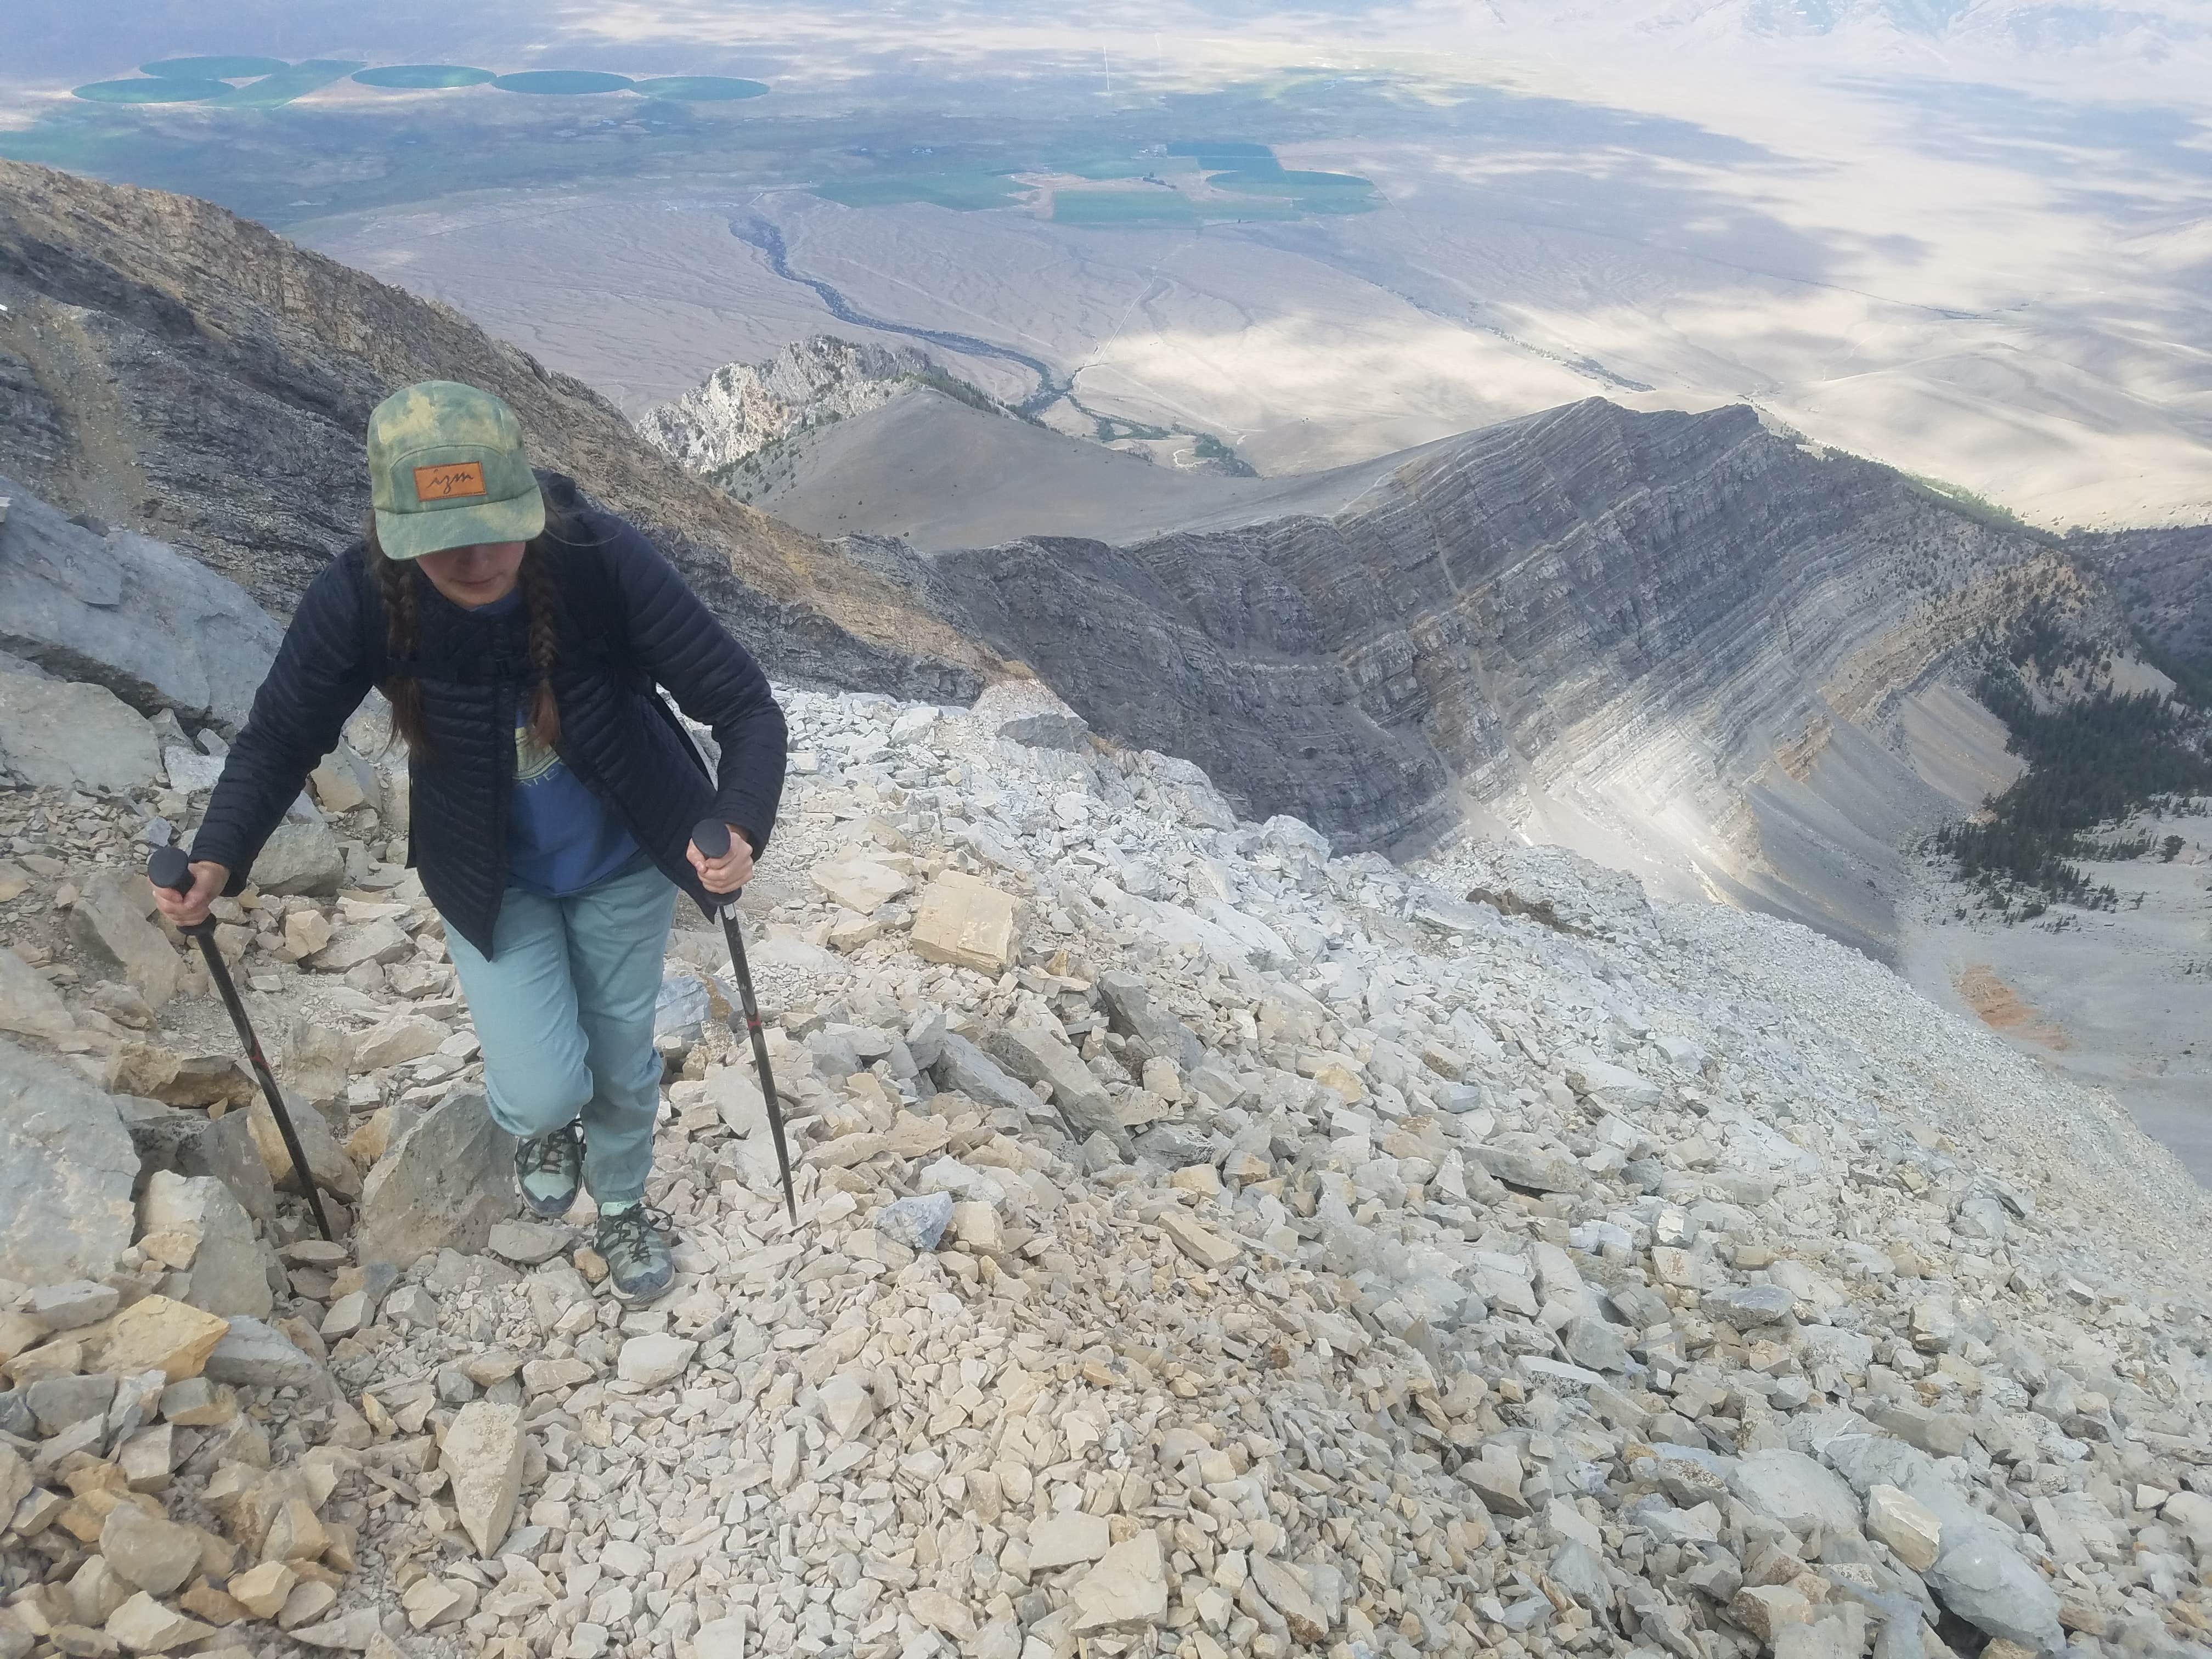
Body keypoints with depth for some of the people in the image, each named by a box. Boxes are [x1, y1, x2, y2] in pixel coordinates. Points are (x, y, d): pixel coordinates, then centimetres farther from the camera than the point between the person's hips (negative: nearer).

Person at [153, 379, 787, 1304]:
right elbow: (280, 737, -10)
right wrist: (218, 858, -26)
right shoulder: (358, 600, -26)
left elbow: (742, 704, -28)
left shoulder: (602, 560, -30)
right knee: (542, 1091, -8)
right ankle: (540, 1125, 34)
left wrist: (742, 826, -44)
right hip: (490, 880, 0)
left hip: (624, 864, 0)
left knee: (622, 1063, 16)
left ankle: (621, 1204, 50)